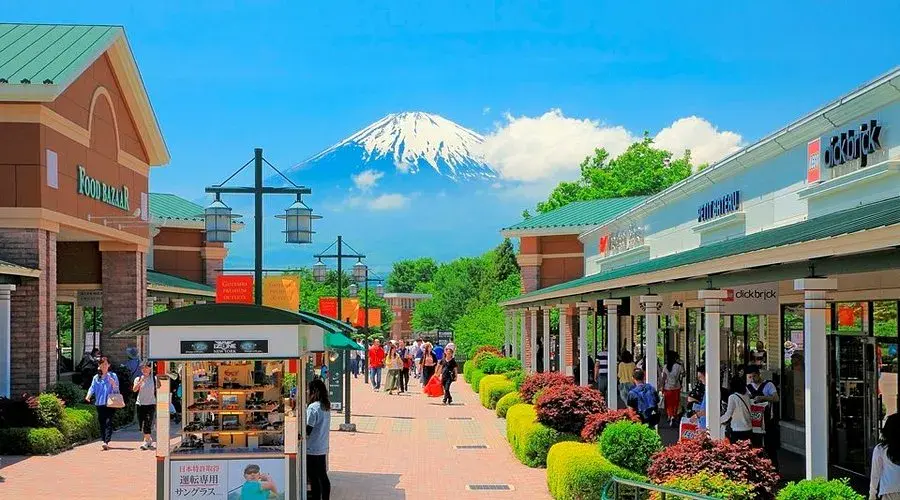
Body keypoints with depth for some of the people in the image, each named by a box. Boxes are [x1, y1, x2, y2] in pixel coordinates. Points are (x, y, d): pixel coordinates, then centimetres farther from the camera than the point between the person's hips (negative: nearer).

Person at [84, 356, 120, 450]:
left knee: (108, 422, -14)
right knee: (101, 423, 5)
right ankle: (103, 440, 13)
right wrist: (88, 396, -15)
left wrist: (113, 384, -17)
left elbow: (116, 390, 4)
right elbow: (92, 388, 4)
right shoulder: (96, 378, 15)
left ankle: (106, 442, -22)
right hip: (99, 403, 3)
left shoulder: (113, 376, 7)